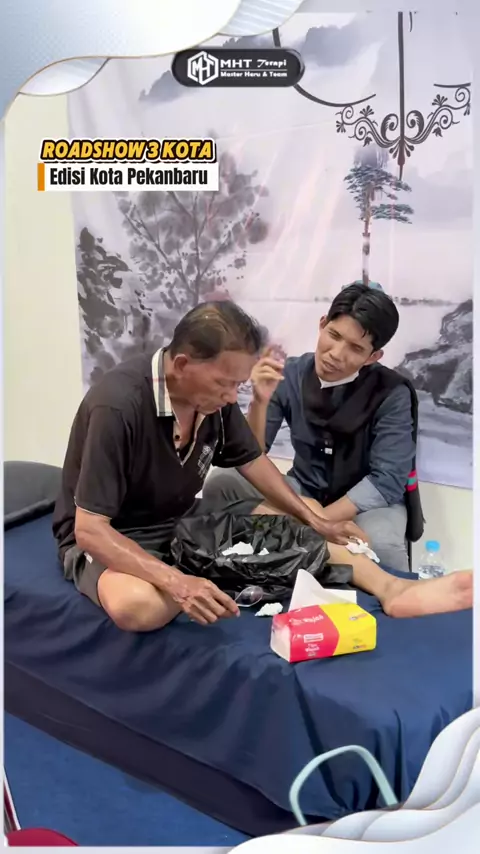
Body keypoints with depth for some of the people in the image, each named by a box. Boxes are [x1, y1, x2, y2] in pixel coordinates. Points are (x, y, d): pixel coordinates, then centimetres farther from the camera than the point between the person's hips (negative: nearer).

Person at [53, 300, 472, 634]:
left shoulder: (215, 398, -11)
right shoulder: (118, 405, -32)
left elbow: (253, 462, 7)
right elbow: (90, 530, -30)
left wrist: (316, 522, 6)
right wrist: (174, 581, -41)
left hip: (182, 524, 6)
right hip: (107, 539, -6)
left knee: (290, 530, -4)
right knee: (138, 605, -39)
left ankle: (393, 589, -10)